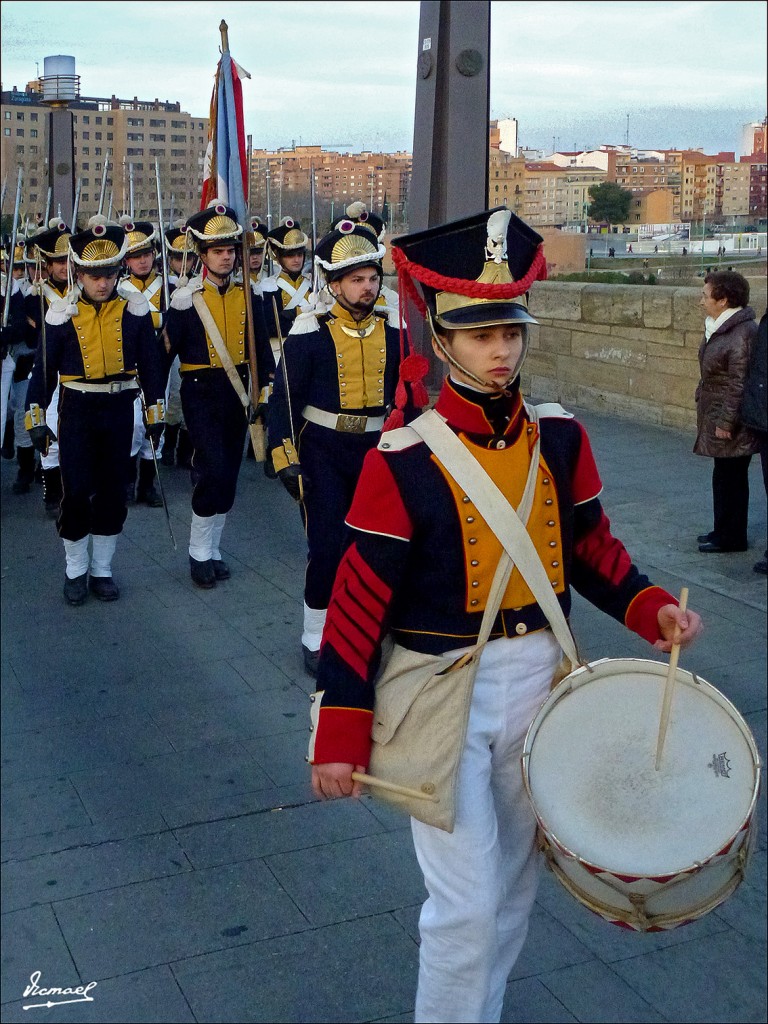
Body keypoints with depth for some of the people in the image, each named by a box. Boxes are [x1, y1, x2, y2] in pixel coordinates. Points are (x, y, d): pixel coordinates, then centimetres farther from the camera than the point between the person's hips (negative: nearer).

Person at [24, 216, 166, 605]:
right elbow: (44, 369, 1)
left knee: (113, 492, 8)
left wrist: (155, 410, 3)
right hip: (77, 412, -1)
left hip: (119, 411, 2)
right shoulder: (63, 315, -4)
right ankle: (76, 570, 16)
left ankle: (101, 569, 22)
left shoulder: (135, 310, -2)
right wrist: (36, 418, 0)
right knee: (76, 491, -2)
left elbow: (150, 364, 4)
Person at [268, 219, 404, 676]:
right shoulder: (311, 331, -11)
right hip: (324, 451, -4)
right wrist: (286, 460, -12)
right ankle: (316, 639, 13)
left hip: (377, 446, 4)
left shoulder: (392, 329, 0)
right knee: (329, 545, -5)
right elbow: (285, 398, -8)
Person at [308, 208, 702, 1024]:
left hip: (536, 681, 5)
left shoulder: (559, 438, -2)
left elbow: (590, 546, 11)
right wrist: (340, 736, -16)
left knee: (513, 883, 21)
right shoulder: (403, 461, -16)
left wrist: (649, 608, -7)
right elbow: (360, 601, -14)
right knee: (466, 903, -1)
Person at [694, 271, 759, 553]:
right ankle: (724, 530, 27)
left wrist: (726, 422, -21)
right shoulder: (720, 328, 10)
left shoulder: (742, 334, -21)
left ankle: (731, 538, 11)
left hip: (732, 422, -10)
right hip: (718, 416, 10)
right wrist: (706, 411, 19)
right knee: (725, 476, 17)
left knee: (730, 477, 0)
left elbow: (739, 384, -23)